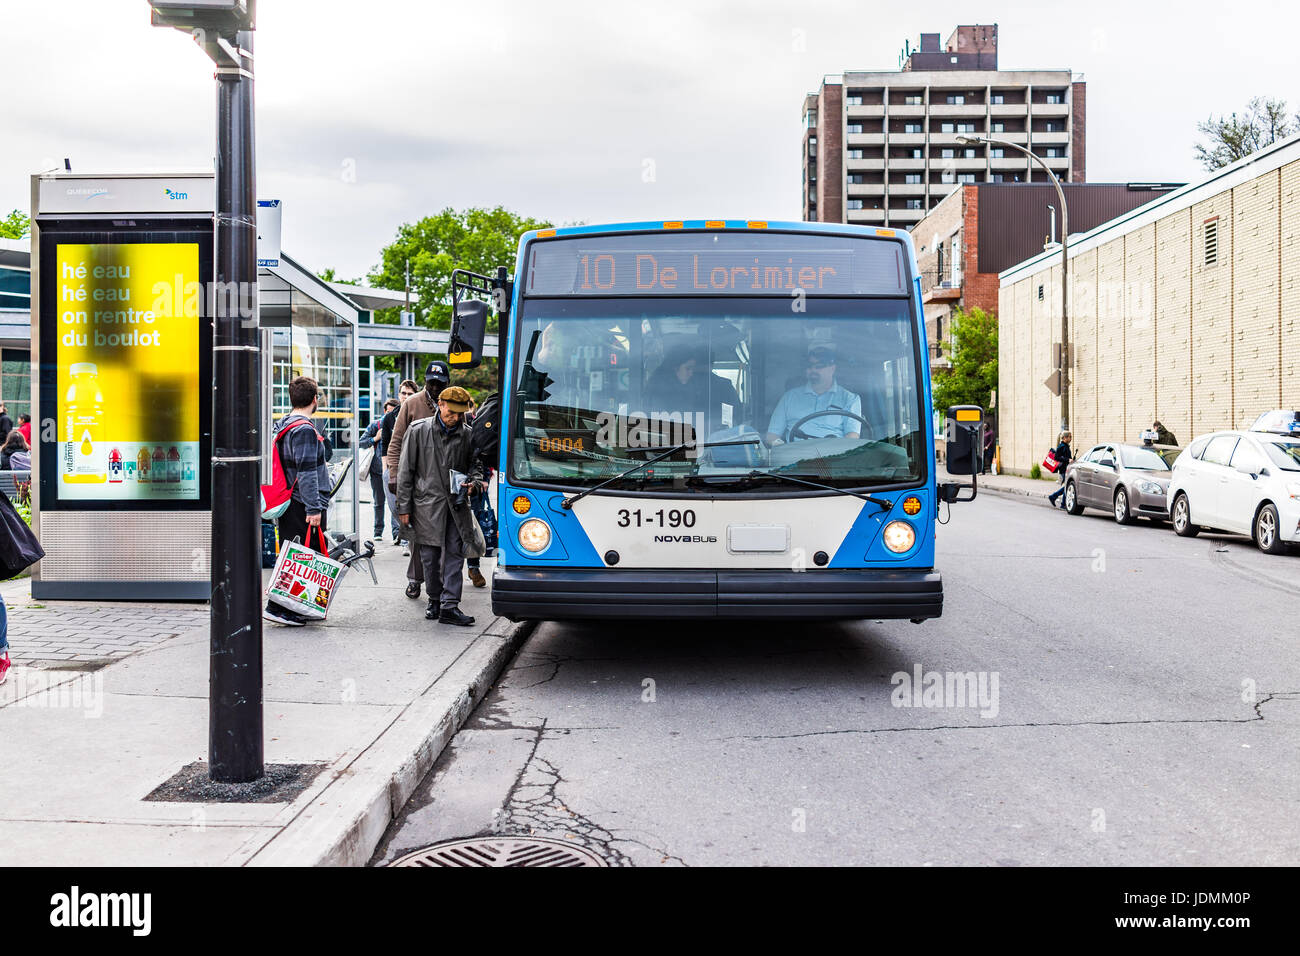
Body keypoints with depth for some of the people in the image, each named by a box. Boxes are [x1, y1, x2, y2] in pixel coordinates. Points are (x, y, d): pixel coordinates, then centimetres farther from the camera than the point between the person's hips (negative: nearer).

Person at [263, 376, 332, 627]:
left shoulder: (281, 425, 15)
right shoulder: (305, 430, -15)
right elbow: (306, 473, -20)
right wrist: (313, 508, -20)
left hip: (288, 502, 10)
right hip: (303, 504, -10)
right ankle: (279, 608, -6)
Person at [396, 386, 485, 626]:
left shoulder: (466, 434, 4)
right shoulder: (418, 431, -1)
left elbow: (475, 464, 18)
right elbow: (405, 471, 2)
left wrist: (474, 482, -6)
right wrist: (404, 507, 0)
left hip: (457, 504, 1)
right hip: (427, 502, -1)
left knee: (454, 553, -5)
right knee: (430, 556, 5)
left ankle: (449, 606, -4)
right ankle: (435, 600, 23)